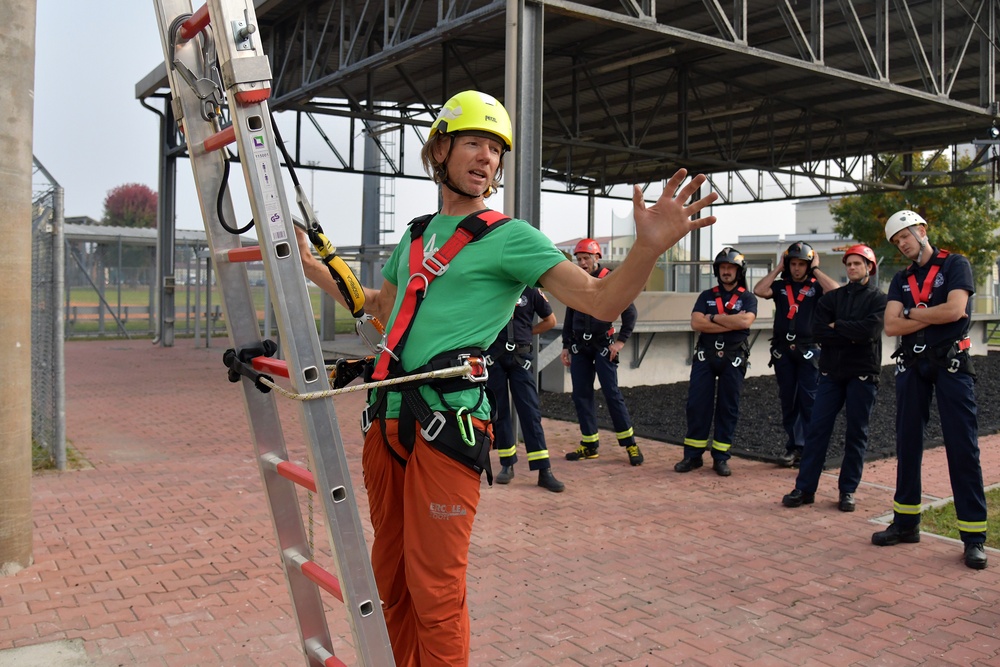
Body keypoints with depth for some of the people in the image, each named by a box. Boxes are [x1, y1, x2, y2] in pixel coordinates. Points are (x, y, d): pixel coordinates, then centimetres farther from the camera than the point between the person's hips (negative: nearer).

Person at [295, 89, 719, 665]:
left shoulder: (510, 237, -4)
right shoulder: (416, 236, 15)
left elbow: (602, 301, -13)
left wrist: (649, 248, -31)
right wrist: (313, 267, 30)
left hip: (447, 425, -6)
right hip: (387, 418, 7)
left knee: (435, 592, -2)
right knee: (390, 578, 19)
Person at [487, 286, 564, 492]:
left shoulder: (530, 290, 2)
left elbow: (550, 320, 12)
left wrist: (526, 334, 6)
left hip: (519, 356, 0)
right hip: (493, 355, 0)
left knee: (530, 411, -3)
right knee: (499, 411, 6)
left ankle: (544, 471, -3)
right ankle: (507, 464, 18)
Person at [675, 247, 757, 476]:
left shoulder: (747, 298, 6)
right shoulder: (706, 296, 12)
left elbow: (745, 321, -15)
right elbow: (696, 323, -5)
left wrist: (713, 318, -9)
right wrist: (731, 322, -10)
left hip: (733, 359, -1)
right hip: (705, 356, 1)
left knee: (728, 408, 3)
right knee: (697, 405, -2)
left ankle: (720, 458, 11)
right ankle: (693, 455, 6)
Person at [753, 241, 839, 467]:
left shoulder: (815, 286, 4)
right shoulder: (780, 286, 10)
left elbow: (836, 291, -16)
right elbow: (759, 291, -8)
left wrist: (816, 270, -7)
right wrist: (777, 269, -1)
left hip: (808, 350, -3)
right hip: (783, 350, 3)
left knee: (808, 401, -4)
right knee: (788, 402, 7)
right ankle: (793, 447, 14)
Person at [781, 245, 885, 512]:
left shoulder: (879, 299, 2)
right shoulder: (832, 297, 10)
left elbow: (869, 330, -17)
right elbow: (818, 332, -4)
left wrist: (836, 326, -7)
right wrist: (852, 336, -11)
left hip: (863, 374, -2)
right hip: (832, 372, 3)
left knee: (856, 434, 4)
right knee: (817, 429, -1)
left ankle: (847, 490, 14)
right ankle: (805, 488, 3)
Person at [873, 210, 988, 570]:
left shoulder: (955, 264, 1)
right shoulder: (901, 280, 14)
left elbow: (955, 310, -16)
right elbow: (891, 326, 1)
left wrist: (911, 313, -3)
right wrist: (933, 316, -9)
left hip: (951, 363, -5)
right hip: (912, 365, 5)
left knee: (962, 447, -5)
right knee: (908, 443, 8)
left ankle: (974, 536, -1)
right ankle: (905, 522, 17)